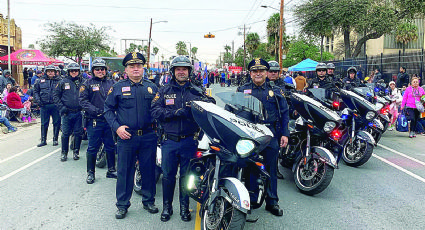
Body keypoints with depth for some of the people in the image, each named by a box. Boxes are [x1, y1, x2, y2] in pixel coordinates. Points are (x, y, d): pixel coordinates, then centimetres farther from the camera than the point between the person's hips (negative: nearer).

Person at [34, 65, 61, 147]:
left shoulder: (59, 81, 2)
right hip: (44, 105, 2)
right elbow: (35, 91, 15)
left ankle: (55, 139, 16)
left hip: (55, 105, -2)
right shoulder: (41, 80, 8)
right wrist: (38, 100, 1)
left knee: (56, 123, 4)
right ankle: (43, 140, 16)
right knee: (44, 123, 8)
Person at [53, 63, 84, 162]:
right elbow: (55, 95, 6)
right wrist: (61, 107, -4)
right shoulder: (63, 82, 4)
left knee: (78, 133, 6)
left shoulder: (82, 82, 7)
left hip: (79, 113, 1)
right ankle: (64, 153, 15)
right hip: (66, 113, -1)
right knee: (65, 134, 3)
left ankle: (76, 152, 19)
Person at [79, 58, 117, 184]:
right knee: (92, 148, 4)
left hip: (109, 120, 3)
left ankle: (111, 170, 25)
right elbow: (83, 100, -6)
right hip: (94, 121, -3)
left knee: (111, 147, 12)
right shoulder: (88, 84, 2)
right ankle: (90, 173, 17)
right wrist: (95, 111, -18)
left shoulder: (111, 83, 11)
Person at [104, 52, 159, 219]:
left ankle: (148, 201, 28)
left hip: (149, 137, 2)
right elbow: (108, 109, 6)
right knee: (124, 171, 5)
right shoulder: (118, 88, 3)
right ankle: (122, 205, 20)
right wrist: (116, 127, -7)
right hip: (126, 136, -2)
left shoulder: (152, 87, 9)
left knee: (149, 169, 11)